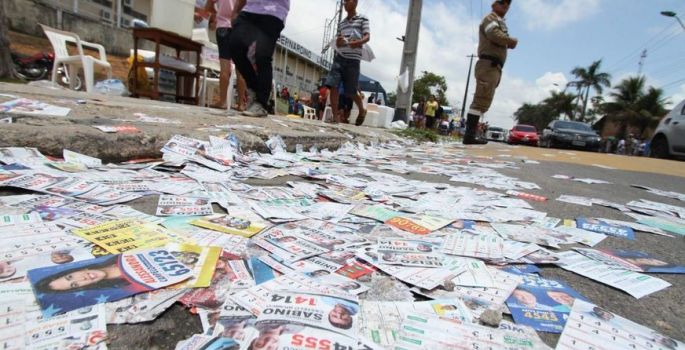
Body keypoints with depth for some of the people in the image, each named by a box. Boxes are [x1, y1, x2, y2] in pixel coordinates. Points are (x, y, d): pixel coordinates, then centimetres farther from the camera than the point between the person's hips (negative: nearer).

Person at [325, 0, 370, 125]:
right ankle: (336, 116, -10)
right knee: (332, 86, -13)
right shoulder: (341, 23, 21)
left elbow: (367, 36, -3)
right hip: (339, 57, 5)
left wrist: (358, 42, -24)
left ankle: (362, 110, 24)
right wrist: (338, 41, -3)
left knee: (350, 92, -3)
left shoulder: (363, 19, 8)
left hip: (353, 59, -4)